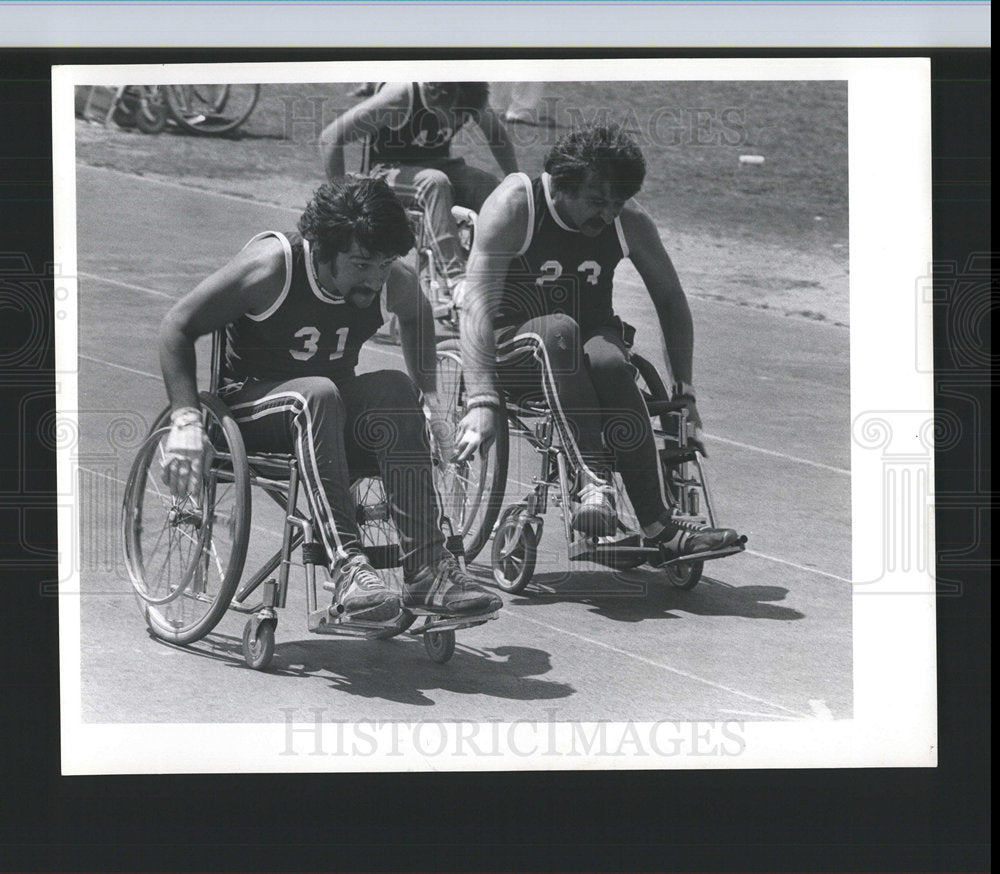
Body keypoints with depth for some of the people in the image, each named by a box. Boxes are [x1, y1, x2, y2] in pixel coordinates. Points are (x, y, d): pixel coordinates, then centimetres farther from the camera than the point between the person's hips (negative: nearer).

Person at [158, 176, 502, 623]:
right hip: (248, 408, -4)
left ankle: (426, 569, -33)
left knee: (396, 390, -28)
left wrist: (430, 395, 8)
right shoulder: (272, 266, -20)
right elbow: (177, 326, -14)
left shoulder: (395, 284, -7)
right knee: (319, 394, -37)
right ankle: (349, 568, -49)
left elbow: (416, 316, 19)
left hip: (333, 406, 4)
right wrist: (186, 419, -24)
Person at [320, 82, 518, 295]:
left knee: (490, 188, -25)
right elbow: (330, 138, -23)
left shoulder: (471, 97, -14)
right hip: (388, 171, -5)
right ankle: (456, 278, -44)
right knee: (435, 183, -38)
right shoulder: (400, 95, -27)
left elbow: (497, 134, 11)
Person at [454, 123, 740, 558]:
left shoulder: (629, 221, -6)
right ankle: (591, 481, -45)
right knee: (559, 329, -37)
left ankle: (659, 525, -33)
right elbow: (478, 302, -26)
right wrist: (481, 401, -37)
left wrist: (684, 393, -1)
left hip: (591, 341, 3)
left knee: (608, 361, -34)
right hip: (516, 350, -3)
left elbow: (671, 301, 5)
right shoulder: (514, 205, -17)